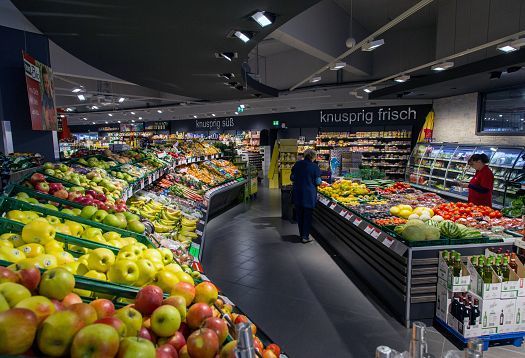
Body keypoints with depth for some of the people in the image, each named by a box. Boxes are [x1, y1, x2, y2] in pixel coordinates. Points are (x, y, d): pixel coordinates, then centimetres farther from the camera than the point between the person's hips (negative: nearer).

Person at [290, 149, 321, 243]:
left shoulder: (297, 164, 0)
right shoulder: (314, 166, -11)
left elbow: (292, 177, 7)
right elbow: (318, 181, -9)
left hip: (297, 194, 4)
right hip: (309, 194, -4)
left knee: (299, 215, 14)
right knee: (307, 215, 5)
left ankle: (301, 234, 25)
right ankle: (305, 236, 9)